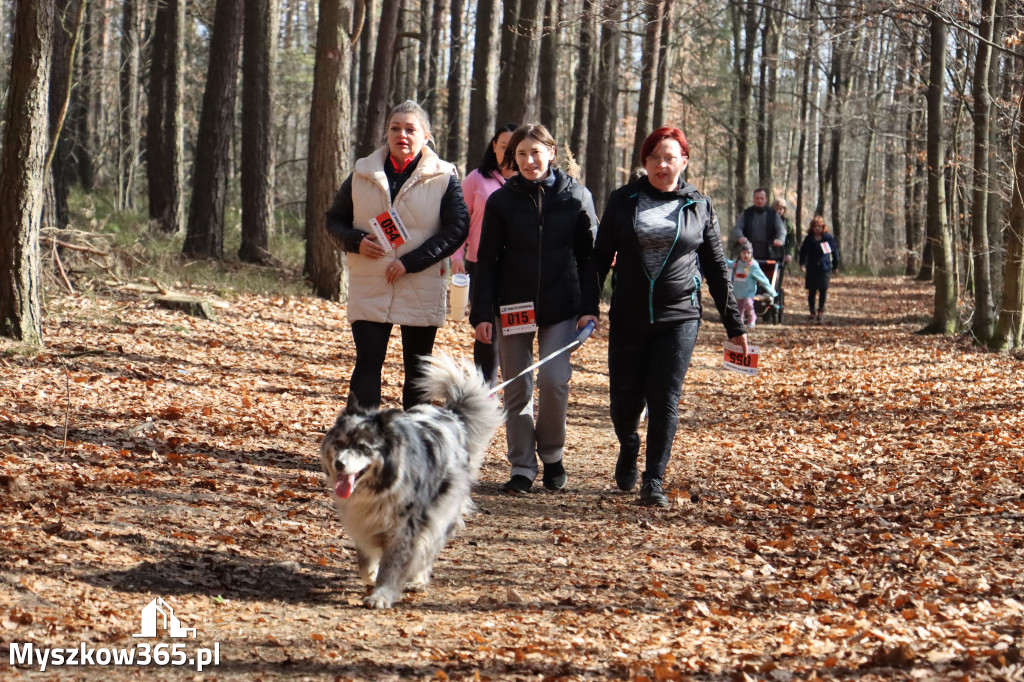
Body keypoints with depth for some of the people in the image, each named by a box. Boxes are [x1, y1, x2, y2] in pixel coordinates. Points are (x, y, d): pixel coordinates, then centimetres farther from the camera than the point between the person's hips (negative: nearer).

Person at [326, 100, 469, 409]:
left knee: (418, 370, 9)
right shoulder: (363, 174, 8)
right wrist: (356, 242, -9)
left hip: (422, 291, -1)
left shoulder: (444, 178, -1)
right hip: (369, 289, 1)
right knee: (367, 365, -7)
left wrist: (410, 262, -17)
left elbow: (457, 228, -9)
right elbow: (334, 220, 14)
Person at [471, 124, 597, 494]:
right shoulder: (502, 200, 2)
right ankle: (522, 468, 12)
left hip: (560, 307, -1)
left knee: (554, 379, -13)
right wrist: (481, 313, -4)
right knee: (517, 389, 3)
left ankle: (551, 453, 10)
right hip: (513, 306, 1)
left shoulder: (576, 197, 2)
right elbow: (486, 261, 3)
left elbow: (588, 255, 7)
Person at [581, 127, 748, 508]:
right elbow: (600, 257, 6)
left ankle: (654, 483, 1)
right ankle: (629, 451, 37)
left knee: (664, 401, -6)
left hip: (679, 319, -1)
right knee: (623, 401, 5)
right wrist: (589, 307, -6)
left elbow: (716, 269, 9)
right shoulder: (623, 201, 5)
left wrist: (734, 325, 9)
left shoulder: (699, 207, 5)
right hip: (628, 319, 1)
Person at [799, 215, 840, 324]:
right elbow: (803, 251, 14)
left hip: (824, 268, -1)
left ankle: (821, 312, 5)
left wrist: (835, 266, 11)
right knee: (811, 292, 3)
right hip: (811, 269, 1)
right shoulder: (809, 239, 5)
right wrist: (802, 263, 2)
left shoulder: (828, 238, 1)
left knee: (823, 290, -4)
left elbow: (835, 251, 9)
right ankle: (812, 313, 12)